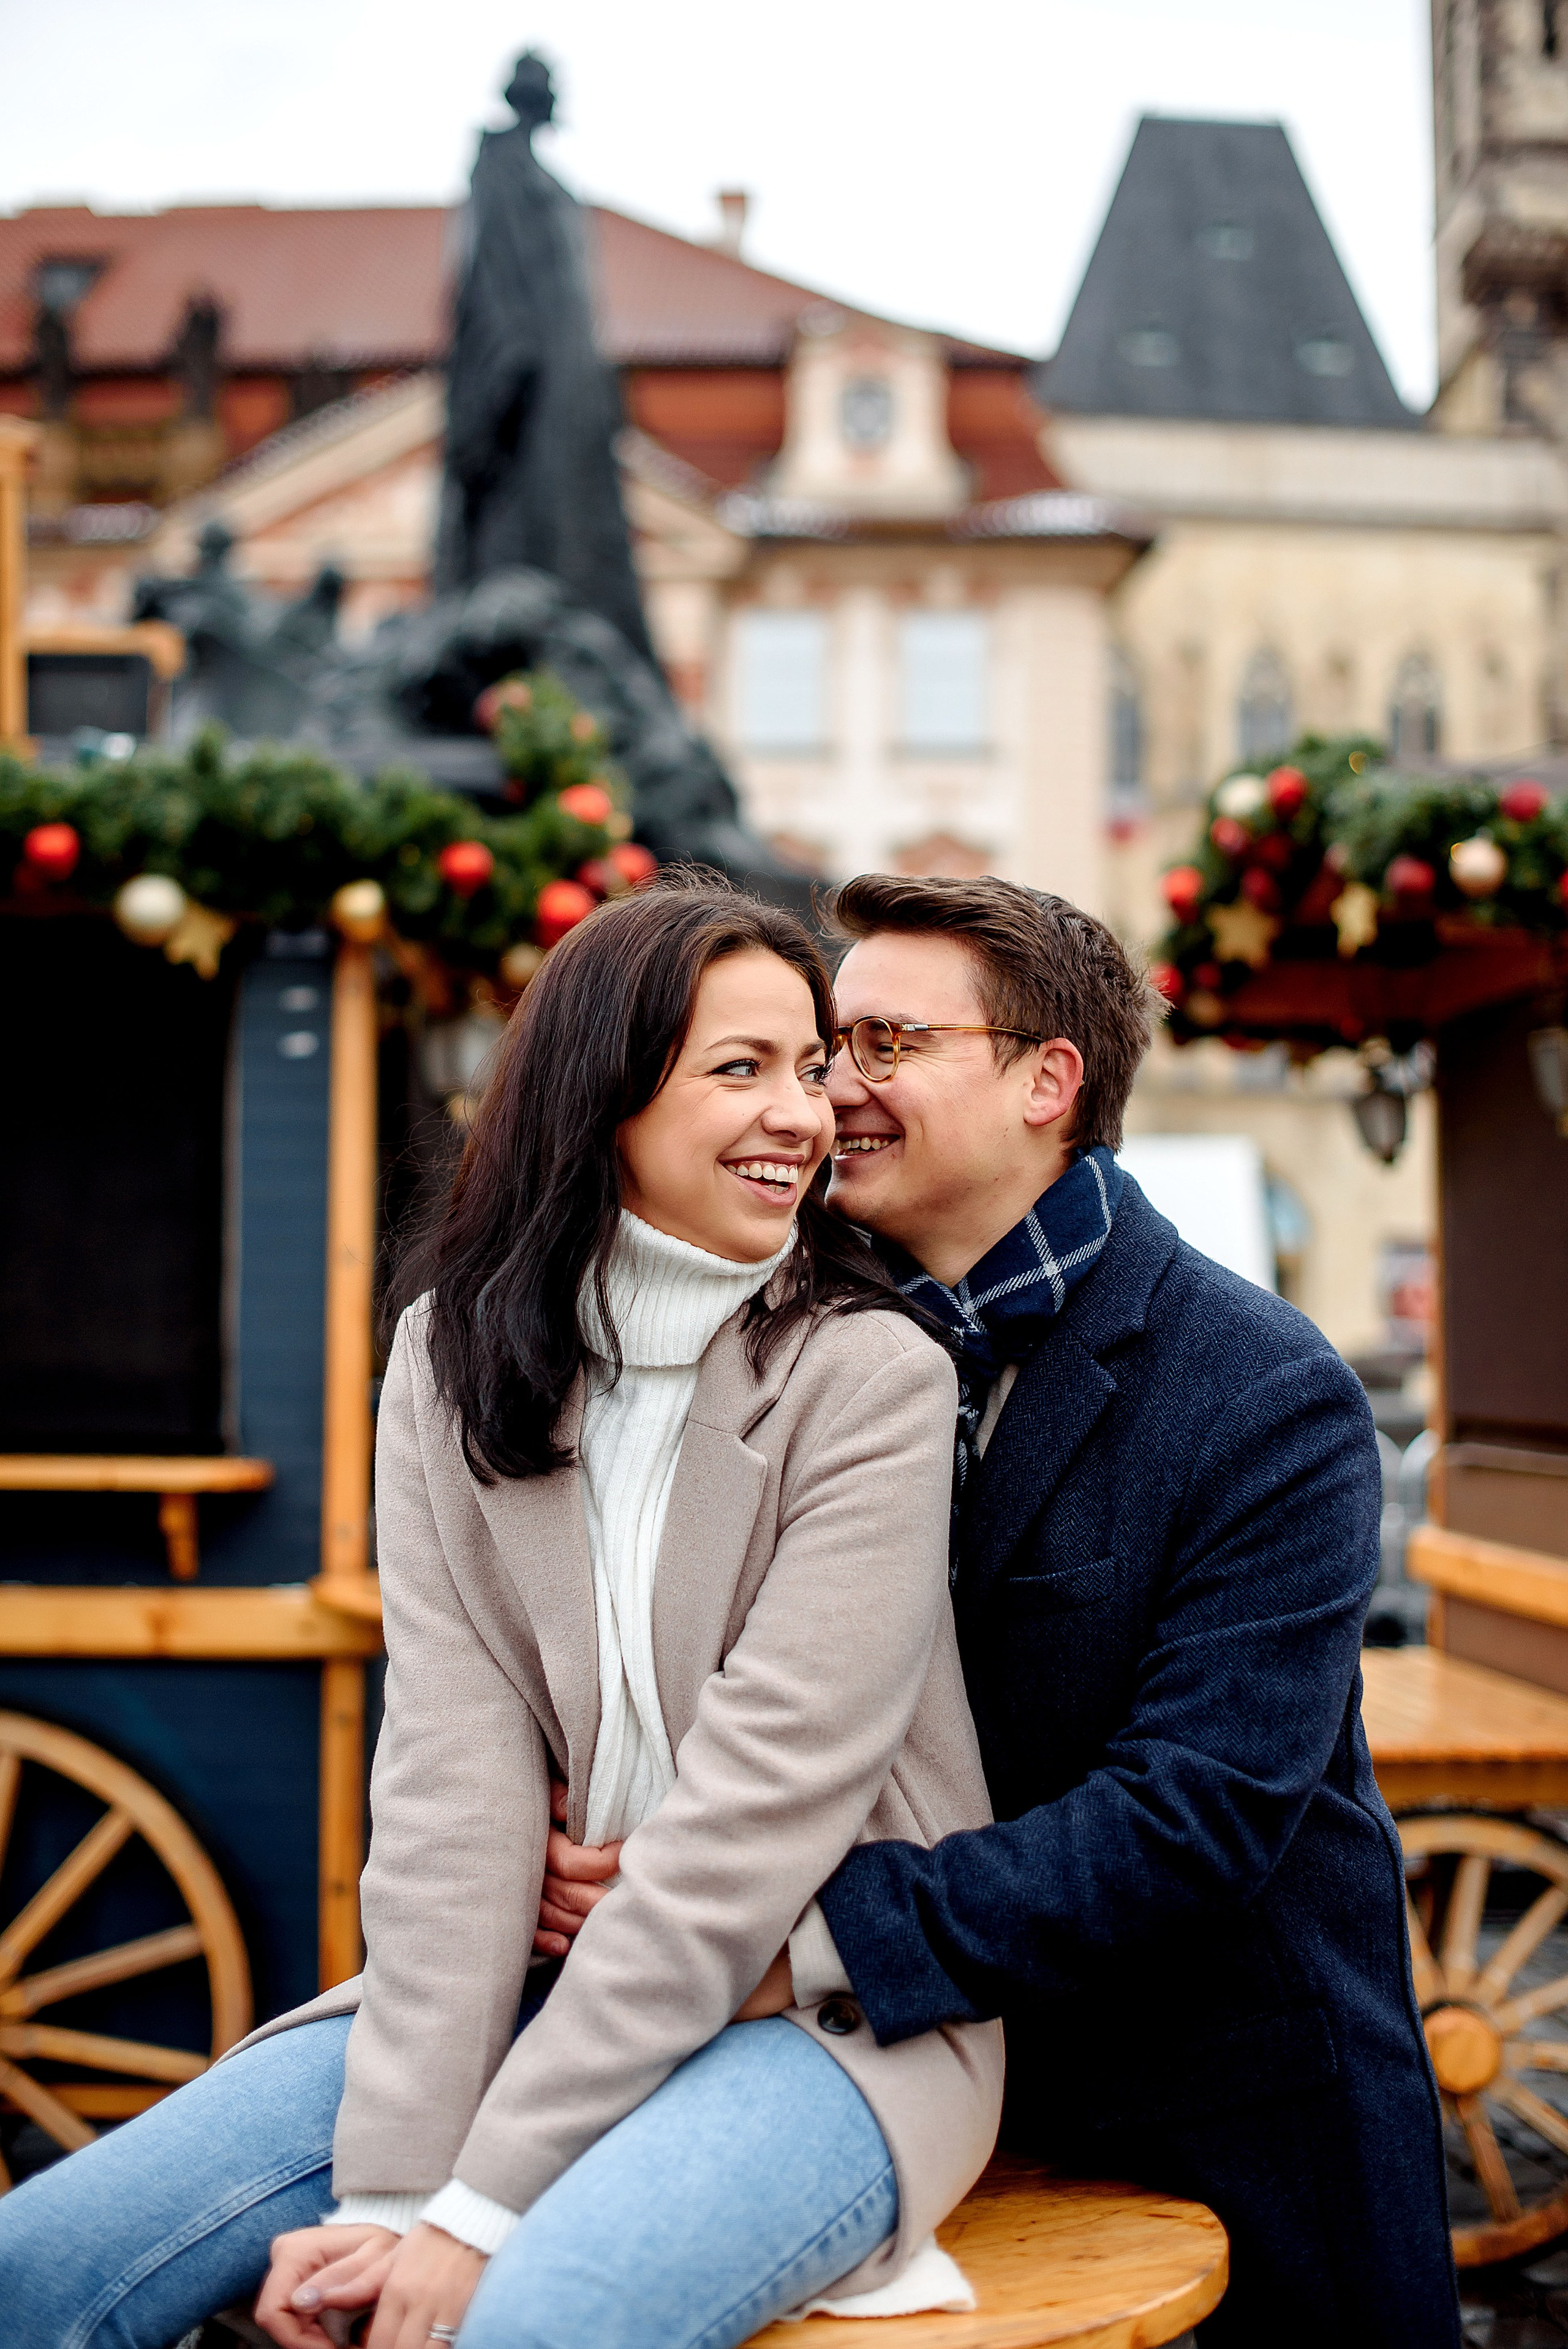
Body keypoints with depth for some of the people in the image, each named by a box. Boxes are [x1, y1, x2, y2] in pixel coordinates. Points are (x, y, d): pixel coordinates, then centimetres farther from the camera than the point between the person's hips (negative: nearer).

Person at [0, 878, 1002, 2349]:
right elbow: (452, 1771, -7)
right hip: (548, 1974, 4)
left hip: (833, 2009, -4)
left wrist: (485, 2202, -19)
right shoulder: (452, 1352, 1)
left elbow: (762, 1799, -18)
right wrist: (398, 2181, -16)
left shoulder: (870, 1374, -12)